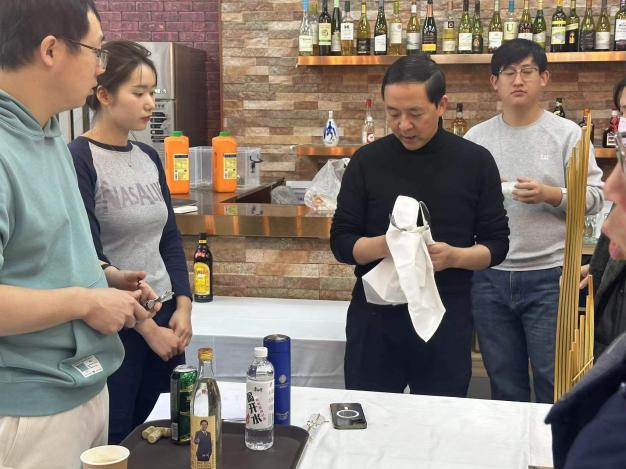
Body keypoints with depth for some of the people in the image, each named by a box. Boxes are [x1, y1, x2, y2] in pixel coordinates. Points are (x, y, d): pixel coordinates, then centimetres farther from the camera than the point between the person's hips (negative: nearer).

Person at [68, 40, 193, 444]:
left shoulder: (149, 157, 8)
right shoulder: (78, 160, -13)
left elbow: (170, 236, 10)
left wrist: (183, 306, -2)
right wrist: (145, 326, -12)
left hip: (165, 317, 6)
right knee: (114, 441, 6)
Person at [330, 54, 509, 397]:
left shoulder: (475, 162, -2)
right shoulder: (366, 162, -1)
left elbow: (497, 245, 1)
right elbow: (341, 242, -1)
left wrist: (454, 256, -19)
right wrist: (383, 245, -21)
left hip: (445, 318, 0)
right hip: (374, 317, 1)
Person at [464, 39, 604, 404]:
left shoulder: (567, 133, 0)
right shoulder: (476, 137, 6)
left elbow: (595, 195, -4)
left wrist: (549, 194, -19)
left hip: (548, 276, -2)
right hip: (490, 278, 3)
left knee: (554, 385, 5)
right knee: (504, 385, 15)